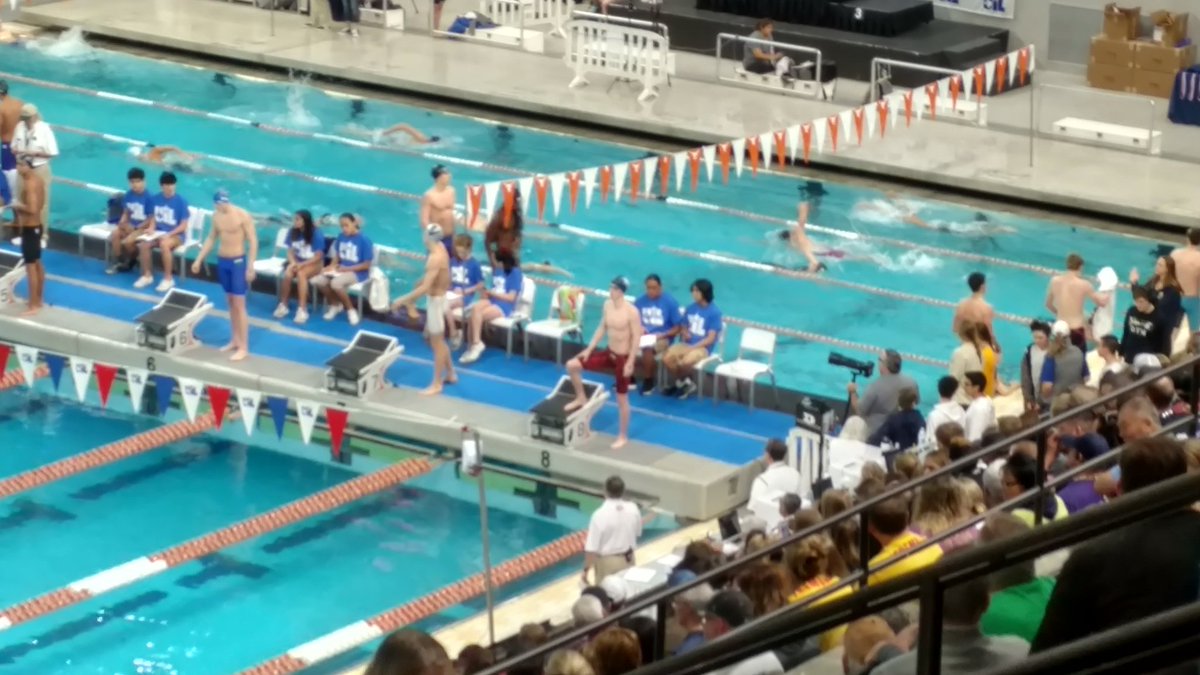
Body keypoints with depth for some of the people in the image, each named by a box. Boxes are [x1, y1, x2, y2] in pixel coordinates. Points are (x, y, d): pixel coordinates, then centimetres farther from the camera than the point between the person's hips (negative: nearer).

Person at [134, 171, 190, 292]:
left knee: (164, 244, -38)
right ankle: (147, 275, -8)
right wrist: (151, 228, -9)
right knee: (143, 244, -26)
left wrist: (169, 234, -22)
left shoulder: (181, 201, -10)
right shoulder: (156, 199, 4)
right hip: (158, 232, 4)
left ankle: (168, 279, -26)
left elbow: (183, 225, -10)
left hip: (175, 234, -4)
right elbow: (154, 217, 13)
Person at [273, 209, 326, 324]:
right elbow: (290, 251, 2)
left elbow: (318, 256, -15)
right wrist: (293, 263, -20)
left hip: (314, 263, -4)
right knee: (287, 274, -30)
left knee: (301, 273, -36)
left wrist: (301, 265, -24)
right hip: (297, 262, 4)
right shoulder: (293, 232, -3)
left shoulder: (316, 234, -15)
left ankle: (302, 309, -36)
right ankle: (283, 305, -15)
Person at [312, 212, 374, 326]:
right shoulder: (341, 237, 3)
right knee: (317, 281, -15)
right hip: (340, 269, 7)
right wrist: (332, 266, -7)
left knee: (336, 283, -35)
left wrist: (347, 269, -19)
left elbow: (366, 265, -13)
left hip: (357, 272, -6)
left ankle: (350, 309, -11)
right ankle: (335, 304, 9)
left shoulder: (364, 240, -15)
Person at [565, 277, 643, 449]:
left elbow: (636, 338, -20)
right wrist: (589, 349, 5)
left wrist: (630, 362, -21)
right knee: (572, 365, 0)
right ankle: (581, 398, 22)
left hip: (623, 357, -7)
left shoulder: (631, 311, -23)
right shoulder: (608, 305, -2)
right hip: (609, 353, 7)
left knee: (622, 399, 4)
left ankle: (623, 437, 18)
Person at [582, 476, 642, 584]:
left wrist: (586, 570, -13)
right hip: (627, 559, 5)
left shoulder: (600, 515, -25)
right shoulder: (633, 509, -10)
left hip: (607, 562, -4)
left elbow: (591, 548, -23)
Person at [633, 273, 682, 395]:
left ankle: (648, 382, -15)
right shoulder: (640, 301, 5)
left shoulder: (669, 302, -6)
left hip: (662, 338, -4)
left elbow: (678, 328, -4)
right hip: (642, 336, 4)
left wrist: (661, 335, -18)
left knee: (647, 349, -37)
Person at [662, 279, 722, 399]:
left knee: (685, 362, -35)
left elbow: (711, 338, -12)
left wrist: (692, 347, -18)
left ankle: (683, 382, -3)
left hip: (703, 347, -5)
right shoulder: (690, 308, 8)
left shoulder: (714, 312, -10)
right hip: (686, 344, 5)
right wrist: (684, 334, -7)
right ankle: (679, 383, 0)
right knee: (667, 358, -24)